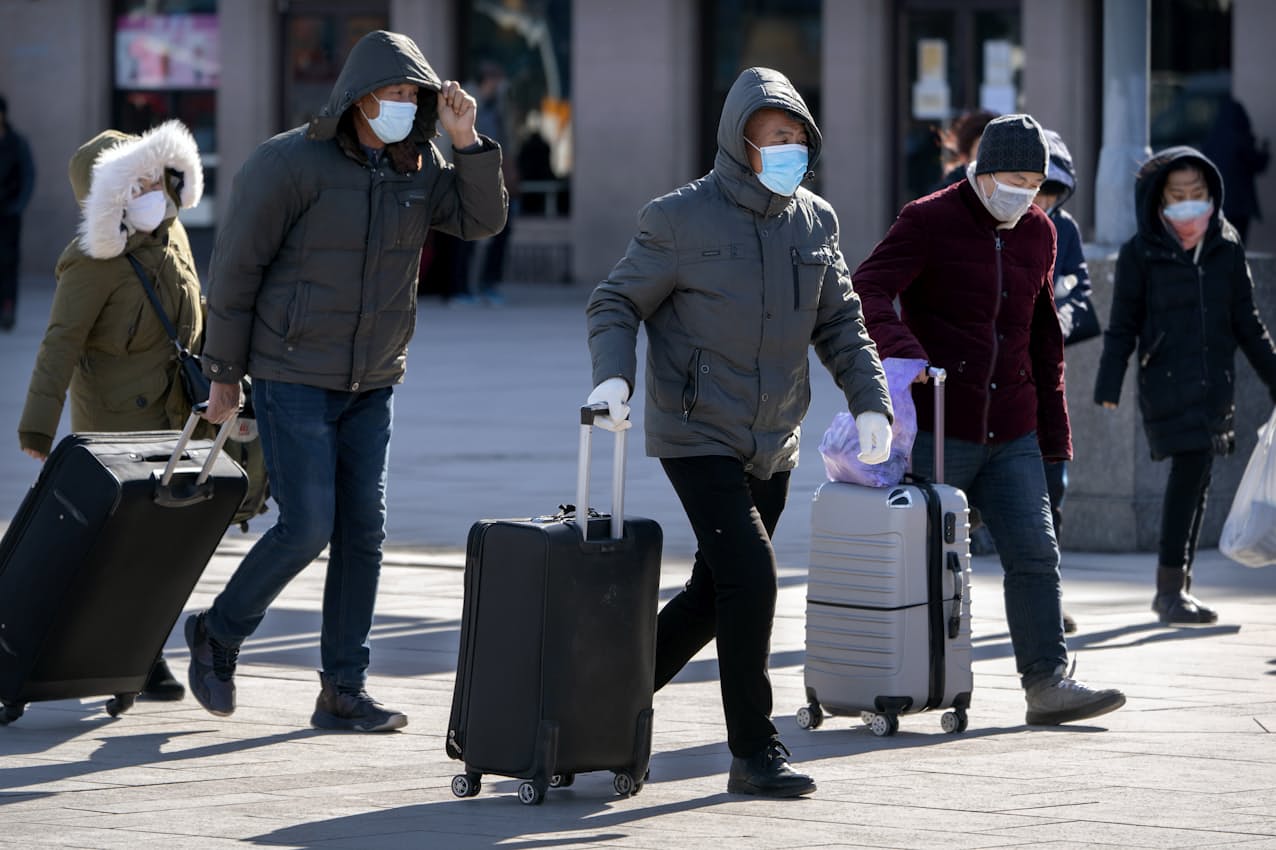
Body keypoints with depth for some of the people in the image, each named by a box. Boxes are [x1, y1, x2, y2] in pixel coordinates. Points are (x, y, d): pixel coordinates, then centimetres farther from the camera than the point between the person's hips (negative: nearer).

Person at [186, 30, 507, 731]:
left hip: (372, 383, 6)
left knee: (362, 532, 2)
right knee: (306, 528, -11)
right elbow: (236, 265, -10)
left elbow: (482, 219, -1)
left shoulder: (418, 167, 5)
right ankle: (217, 635, 13)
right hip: (295, 377, -6)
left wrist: (467, 140, -15)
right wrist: (224, 373, -7)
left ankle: (343, 691, 9)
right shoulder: (291, 162, -14)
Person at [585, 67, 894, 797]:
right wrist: (613, 375, -23)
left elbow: (840, 323, 12)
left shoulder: (815, 222, 6)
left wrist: (871, 401, -3)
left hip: (773, 446, 6)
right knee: (750, 578, -17)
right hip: (698, 436, -6)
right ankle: (756, 752, -10)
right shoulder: (682, 218, -10)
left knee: (716, 593, 11)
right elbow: (616, 303, -4)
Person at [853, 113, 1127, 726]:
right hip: (937, 431, -5)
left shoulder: (1037, 234, 11)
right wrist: (902, 350, -38)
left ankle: (1047, 685, -2)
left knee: (1035, 555, -3)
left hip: (1010, 436, 5)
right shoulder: (929, 221, -7)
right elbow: (865, 293, -19)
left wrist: (1053, 431, 17)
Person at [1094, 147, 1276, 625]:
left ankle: (1175, 588, 18)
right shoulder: (1141, 254, -2)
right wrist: (1109, 384, -9)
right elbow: (1123, 325, 0)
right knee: (1190, 471, -16)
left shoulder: (1227, 248, 9)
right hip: (1167, 383, -5)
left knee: (1197, 479, 8)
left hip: (1216, 382, 5)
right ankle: (1171, 589, -14)